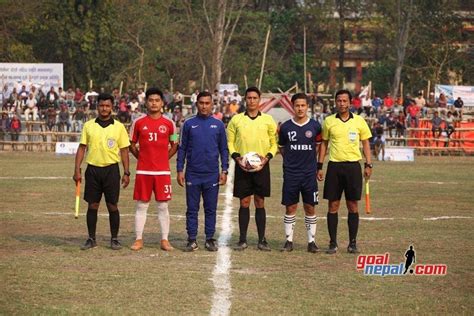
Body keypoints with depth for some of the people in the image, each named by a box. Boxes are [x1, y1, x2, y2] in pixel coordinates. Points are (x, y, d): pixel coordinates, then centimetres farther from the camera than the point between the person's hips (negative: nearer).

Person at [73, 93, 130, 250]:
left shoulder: (119, 127, 2)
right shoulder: (88, 125, 6)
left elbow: (124, 150, 4)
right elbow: (82, 148, 7)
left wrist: (126, 173, -1)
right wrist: (77, 170, 0)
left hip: (111, 169, -1)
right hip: (92, 169, 1)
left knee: (113, 206, 1)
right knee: (92, 205, 4)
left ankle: (114, 239, 11)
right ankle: (91, 239, 13)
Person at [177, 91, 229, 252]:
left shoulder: (218, 125, 5)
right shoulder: (189, 124, 4)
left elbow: (224, 149, 8)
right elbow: (182, 148, 6)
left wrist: (224, 170, 1)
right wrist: (180, 170, 0)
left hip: (212, 175, 0)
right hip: (193, 174, 0)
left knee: (211, 209, 5)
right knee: (192, 209, 3)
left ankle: (210, 239, 12)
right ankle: (192, 240, 8)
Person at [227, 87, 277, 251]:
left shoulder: (268, 120, 6)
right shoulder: (236, 120, 5)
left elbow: (274, 143, 9)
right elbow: (230, 142, 7)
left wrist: (267, 157, -8)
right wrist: (237, 157, -9)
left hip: (261, 166, 0)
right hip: (242, 166, 0)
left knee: (260, 203, 3)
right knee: (244, 203, 1)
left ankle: (262, 240, 7)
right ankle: (242, 240, 7)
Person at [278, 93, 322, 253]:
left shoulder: (315, 126, 0)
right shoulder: (285, 127, 0)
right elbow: (281, 147, 14)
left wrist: (309, 159, 8)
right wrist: (291, 160, 7)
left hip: (309, 173, 0)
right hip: (290, 173, 0)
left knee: (310, 208, 4)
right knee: (290, 208, 2)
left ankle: (311, 241, 10)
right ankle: (289, 241, 10)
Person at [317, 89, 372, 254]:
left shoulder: (359, 121, 2)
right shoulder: (329, 121, 5)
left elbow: (366, 143, 8)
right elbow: (324, 143, 11)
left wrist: (368, 165, 0)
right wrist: (319, 166, 6)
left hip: (353, 166, -1)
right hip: (334, 166, 1)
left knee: (353, 206, 1)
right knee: (333, 206, 1)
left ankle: (353, 243, 9)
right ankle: (333, 243, 8)